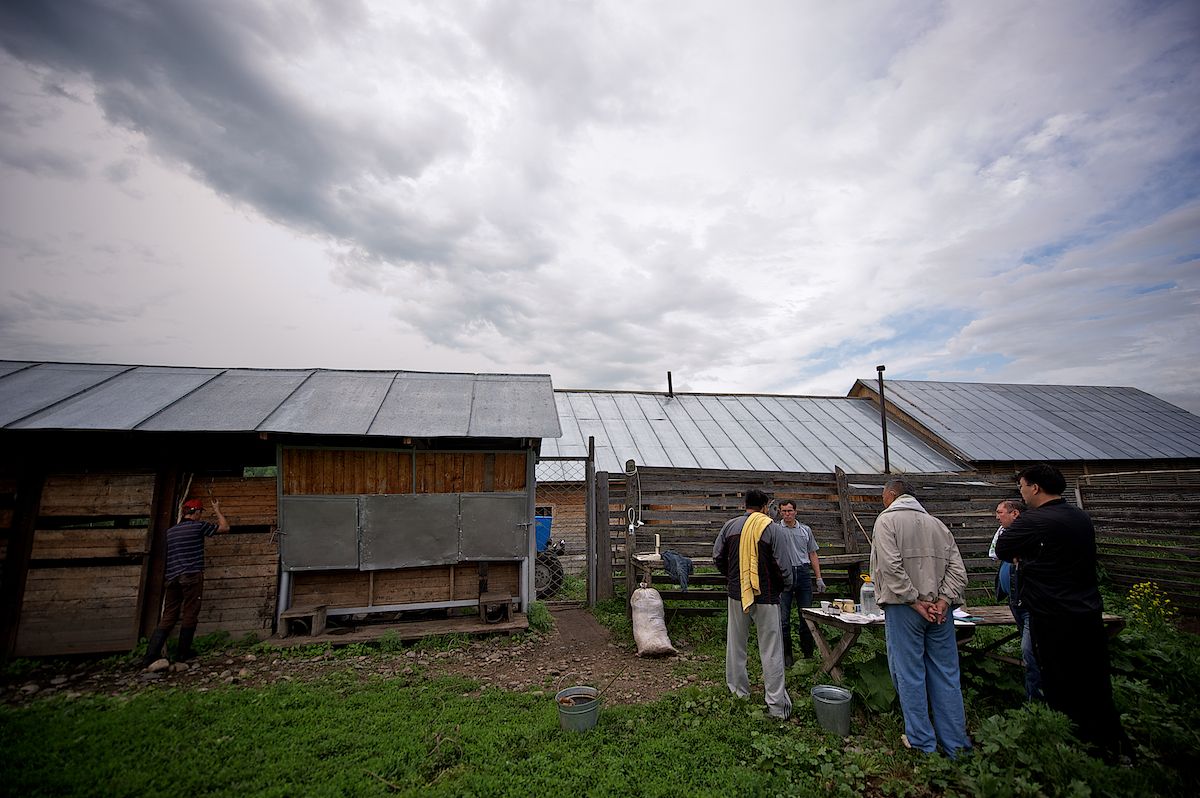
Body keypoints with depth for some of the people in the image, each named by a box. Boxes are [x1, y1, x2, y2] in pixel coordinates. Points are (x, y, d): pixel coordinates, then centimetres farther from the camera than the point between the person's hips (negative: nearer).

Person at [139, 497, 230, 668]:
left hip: (171, 578, 6)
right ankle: (182, 654, 8)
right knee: (190, 616, 3)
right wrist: (217, 511, 18)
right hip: (191, 576, -6)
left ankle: (150, 656, 1)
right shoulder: (199, 526, -3)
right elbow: (225, 527, 6)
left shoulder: (170, 531, 16)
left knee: (168, 617, 8)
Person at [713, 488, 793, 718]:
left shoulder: (730, 525, 0)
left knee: (735, 645, 17)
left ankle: (738, 692, 28)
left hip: (736, 593, 3)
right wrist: (786, 585, 9)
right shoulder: (772, 528, -10)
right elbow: (782, 564, -10)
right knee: (771, 649, 5)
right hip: (765, 596, -3)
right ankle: (777, 705, 8)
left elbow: (717, 557, 5)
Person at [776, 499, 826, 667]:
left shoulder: (805, 530, 11)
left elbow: (813, 554, 16)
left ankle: (808, 654, 20)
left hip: (803, 573, 3)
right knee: (783, 617, 2)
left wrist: (819, 578, 11)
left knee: (806, 616, 7)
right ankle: (786, 654, 14)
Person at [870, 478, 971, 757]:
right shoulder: (937, 524, 14)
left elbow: (891, 566, -16)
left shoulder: (887, 519, -4)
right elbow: (957, 569, 7)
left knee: (909, 675, 4)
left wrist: (914, 601, -11)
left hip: (903, 608, -6)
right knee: (946, 674, 12)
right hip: (939, 611, 6)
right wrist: (944, 601, 0)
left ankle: (922, 742, 12)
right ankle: (956, 743, 20)